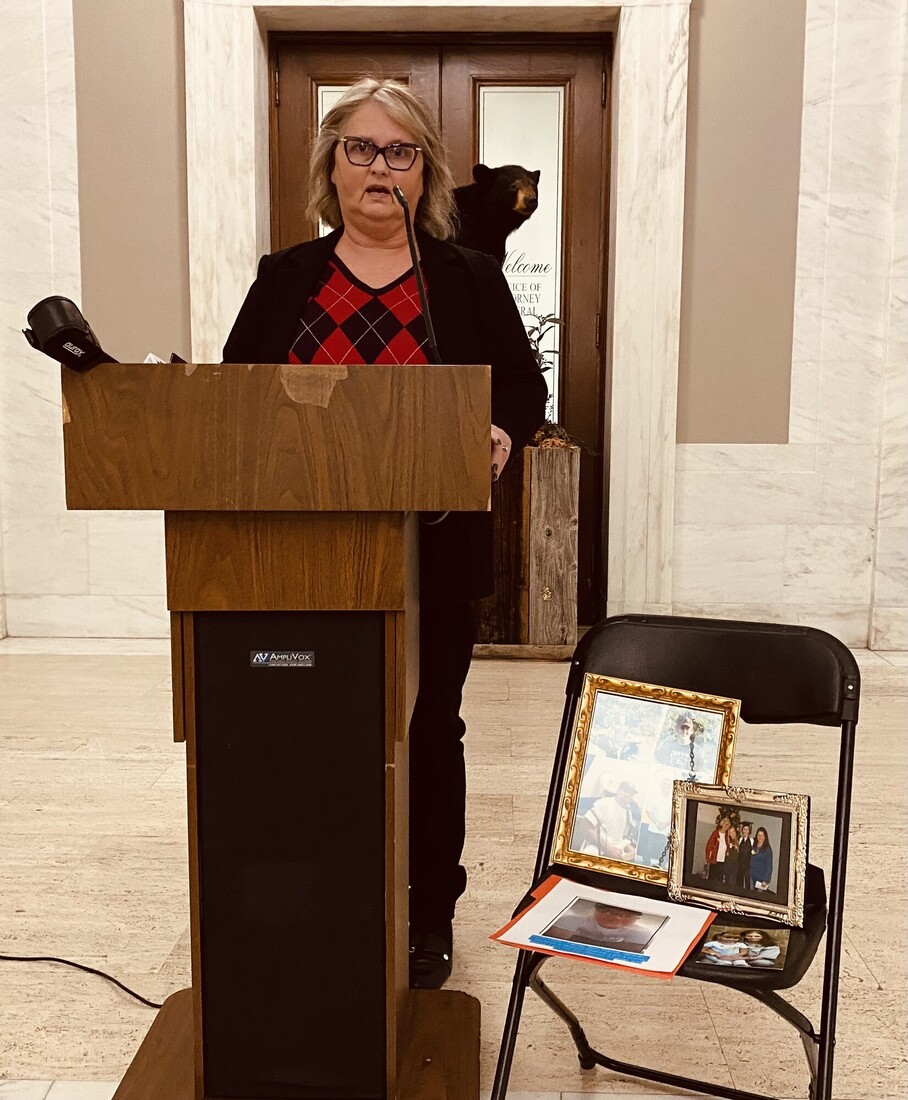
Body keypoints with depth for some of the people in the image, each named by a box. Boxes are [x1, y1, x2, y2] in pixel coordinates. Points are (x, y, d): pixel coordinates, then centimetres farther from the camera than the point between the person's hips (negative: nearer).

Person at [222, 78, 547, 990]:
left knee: (428, 729, 10)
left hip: (433, 554, -1)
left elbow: (524, 388, 5)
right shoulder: (284, 280, 9)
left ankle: (430, 913, 29)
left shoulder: (470, 280, 5)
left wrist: (502, 435, -16)